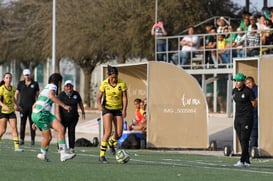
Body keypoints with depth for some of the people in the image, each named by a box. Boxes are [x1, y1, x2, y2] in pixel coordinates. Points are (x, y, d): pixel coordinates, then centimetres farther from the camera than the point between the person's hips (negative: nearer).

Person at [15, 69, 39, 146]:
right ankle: (21, 139, 3)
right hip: (23, 106, 1)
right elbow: (16, 94, 11)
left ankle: (32, 140, 3)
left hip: (32, 106, -1)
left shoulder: (35, 84, 6)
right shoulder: (20, 83, 8)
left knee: (32, 123, 0)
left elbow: (37, 95, 9)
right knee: (22, 123, 0)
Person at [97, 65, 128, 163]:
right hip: (107, 108, -2)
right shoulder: (104, 84, -9)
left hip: (118, 109, 2)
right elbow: (99, 97, -4)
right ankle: (102, 155, -12)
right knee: (108, 132, -18)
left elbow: (124, 97, -5)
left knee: (119, 133, -2)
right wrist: (99, 104, -24)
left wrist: (124, 109, -17)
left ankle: (111, 143, 35)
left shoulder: (122, 84, -8)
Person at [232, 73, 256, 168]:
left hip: (247, 118, -7)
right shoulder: (234, 91, 9)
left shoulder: (248, 91, -11)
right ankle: (247, 161, 13)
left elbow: (254, 104, -2)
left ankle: (242, 161, -13)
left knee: (244, 140, -10)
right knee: (241, 141, 8)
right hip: (237, 118, 7)